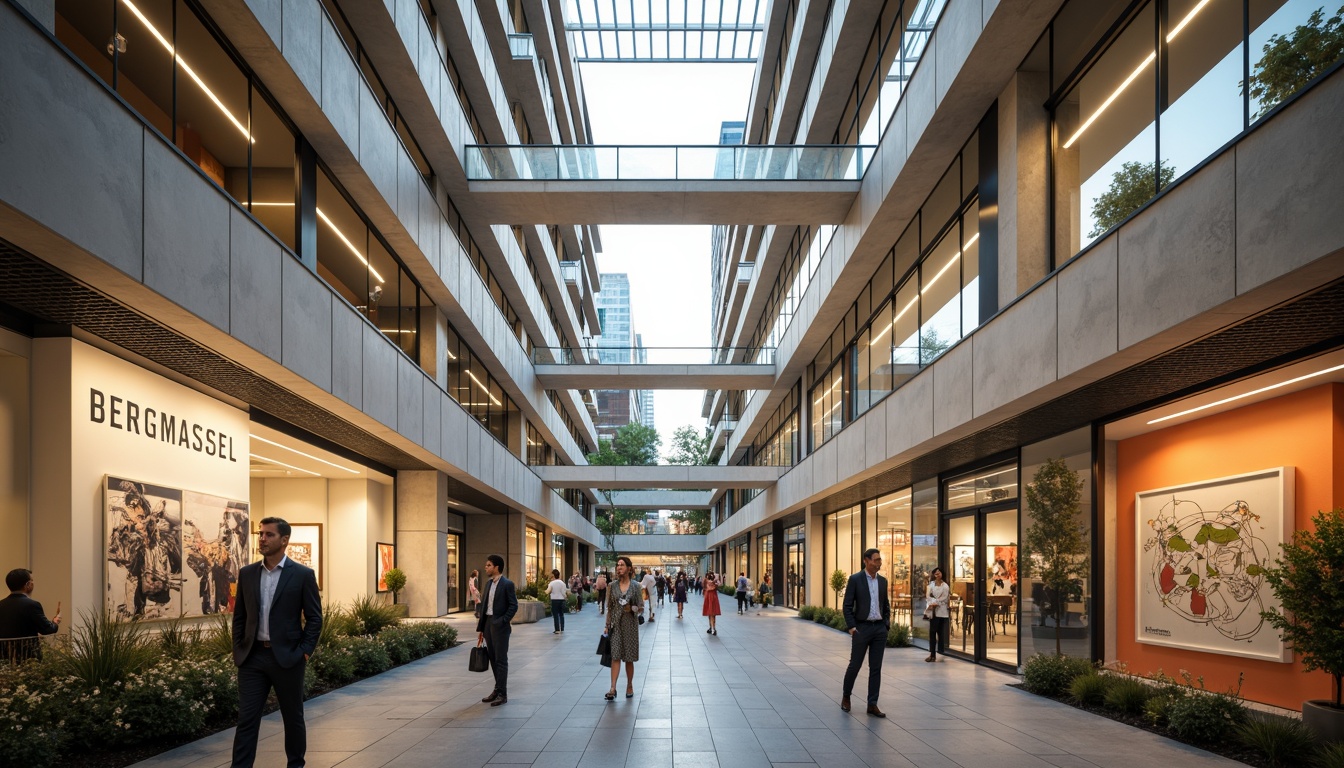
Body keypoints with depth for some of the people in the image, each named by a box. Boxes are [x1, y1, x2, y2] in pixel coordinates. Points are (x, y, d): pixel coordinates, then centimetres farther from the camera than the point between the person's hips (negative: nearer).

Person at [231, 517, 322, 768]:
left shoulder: (303, 574, -5)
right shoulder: (247, 574, 6)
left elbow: (315, 618, -3)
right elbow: (239, 616, 11)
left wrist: (304, 652, -10)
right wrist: (238, 650, 3)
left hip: (287, 657, -2)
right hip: (252, 657, 3)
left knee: (293, 717, 10)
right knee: (246, 718, -1)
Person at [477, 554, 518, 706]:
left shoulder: (507, 584, -10)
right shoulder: (488, 583, 13)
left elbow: (513, 606, -12)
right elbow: (484, 606, 14)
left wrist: (503, 621, -18)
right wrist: (480, 628, 13)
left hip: (500, 626, -7)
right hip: (488, 624, 7)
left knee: (501, 659, -3)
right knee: (493, 658, 12)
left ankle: (502, 694, 1)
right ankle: (498, 689, 22)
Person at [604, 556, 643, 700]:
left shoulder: (635, 586, -3)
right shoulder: (613, 585, 3)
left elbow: (641, 608, -1)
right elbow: (609, 607, 8)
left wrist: (633, 609, -21)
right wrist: (607, 625, 5)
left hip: (630, 624, -1)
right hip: (616, 624, 1)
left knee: (629, 658, 6)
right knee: (615, 656, -7)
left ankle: (630, 686, 21)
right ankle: (613, 688, -12)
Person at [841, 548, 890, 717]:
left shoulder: (882, 581, 9)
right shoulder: (855, 579, -6)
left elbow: (886, 605, 16)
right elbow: (847, 605, -7)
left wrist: (886, 625, 6)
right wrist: (851, 627, -14)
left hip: (879, 628, 4)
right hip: (862, 627, -4)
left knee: (876, 667, 4)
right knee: (855, 665, 3)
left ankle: (872, 704, 9)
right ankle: (846, 696, 25)